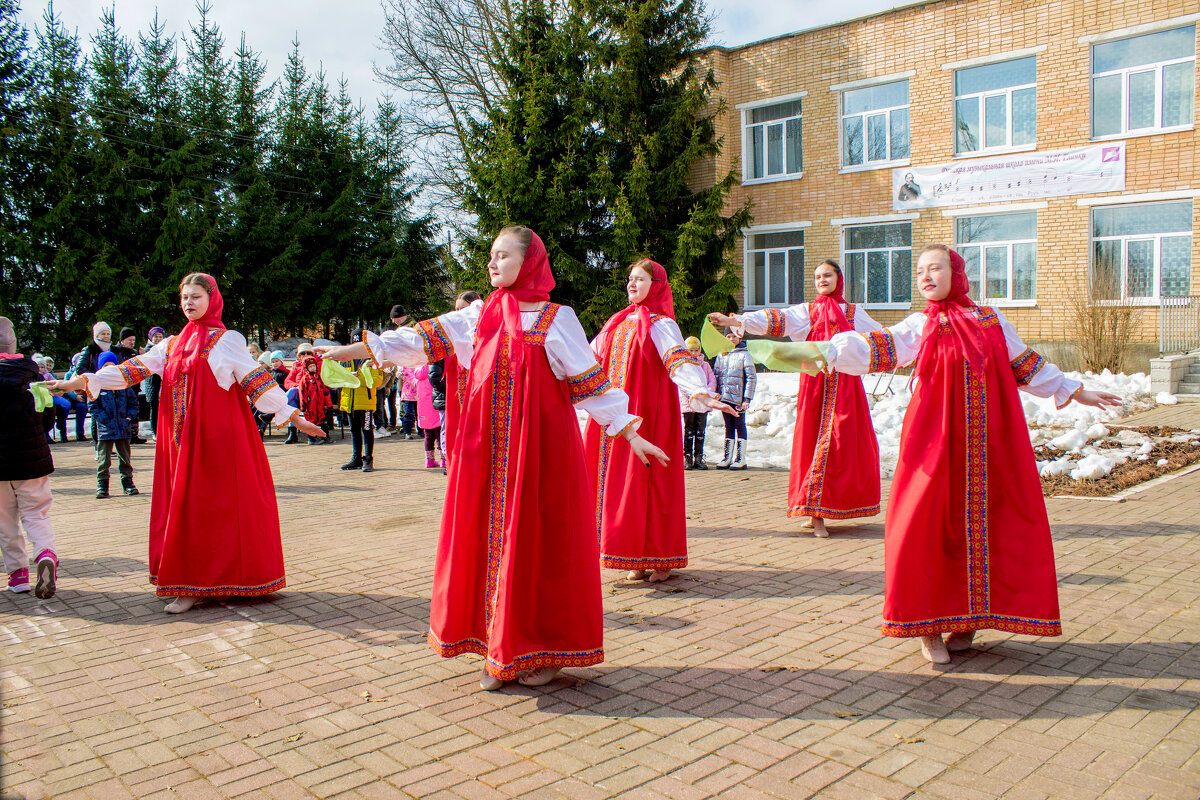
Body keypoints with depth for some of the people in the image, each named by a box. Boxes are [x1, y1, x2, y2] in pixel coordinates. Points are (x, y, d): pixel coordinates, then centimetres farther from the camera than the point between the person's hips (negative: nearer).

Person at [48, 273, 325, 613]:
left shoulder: (227, 340, 2)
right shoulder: (171, 345, 17)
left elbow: (255, 380, -4)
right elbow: (134, 369, 10)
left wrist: (292, 415, -12)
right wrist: (82, 382, 0)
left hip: (218, 438, -5)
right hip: (183, 441, 5)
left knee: (213, 506, -4)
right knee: (185, 506, 4)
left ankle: (198, 584, 1)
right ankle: (191, 584, 11)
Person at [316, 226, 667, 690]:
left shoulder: (556, 319, 0)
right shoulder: (479, 316, 11)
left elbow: (589, 381, 0)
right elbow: (425, 338, 9)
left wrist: (628, 432, -2)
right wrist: (349, 350, 6)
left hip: (540, 444, -4)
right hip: (487, 448, 4)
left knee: (537, 540, 0)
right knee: (491, 537, 5)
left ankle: (543, 650, 15)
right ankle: (499, 651, 18)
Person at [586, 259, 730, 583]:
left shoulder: (660, 324, -6)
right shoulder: (619, 323, 15)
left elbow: (680, 359, -22)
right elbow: (591, 357, 25)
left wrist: (700, 393, -39)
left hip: (647, 415, -6)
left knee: (647, 480, -4)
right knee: (620, 480, 5)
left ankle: (662, 558, 7)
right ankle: (638, 557, 13)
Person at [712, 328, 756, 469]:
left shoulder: (744, 354, -3)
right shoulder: (721, 355, 13)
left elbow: (752, 378, -6)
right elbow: (715, 375, 16)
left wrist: (747, 399, -12)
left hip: (738, 398, -5)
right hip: (724, 398, 5)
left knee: (739, 426, 1)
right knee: (728, 427, 10)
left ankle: (741, 459, 5)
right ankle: (727, 458, 14)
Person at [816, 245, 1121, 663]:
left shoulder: (992, 320, 12)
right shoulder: (920, 326, 4)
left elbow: (1026, 365, 22)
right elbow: (877, 348, -12)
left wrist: (1074, 391, 29)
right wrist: (828, 352, -28)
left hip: (990, 445, 3)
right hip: (938, 441, -2)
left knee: (984, 524, 3)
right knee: (928, 523, -7)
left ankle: (970, 617, 20)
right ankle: (929, 626, 8)